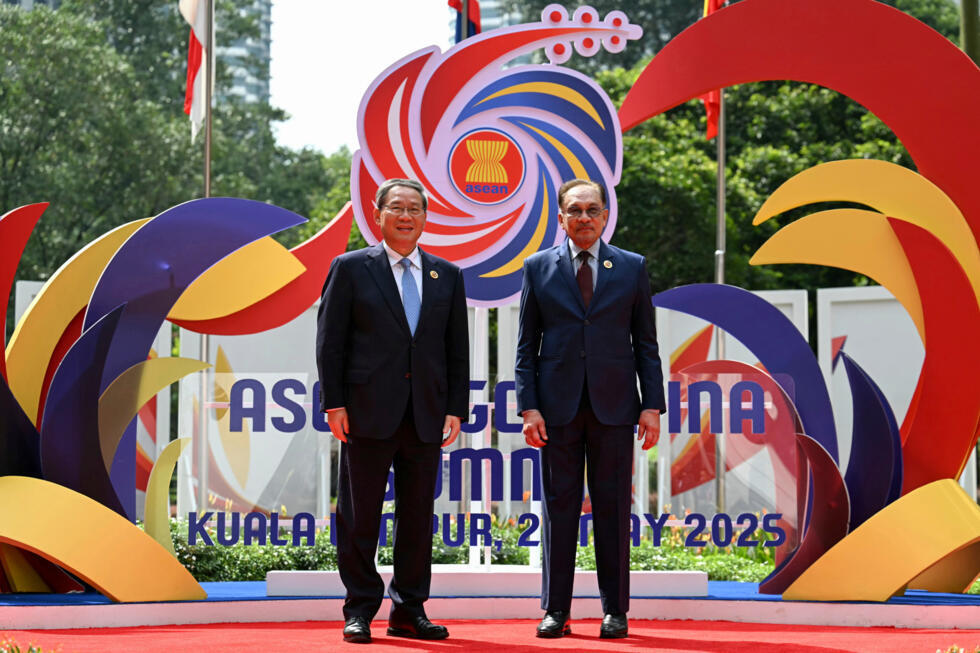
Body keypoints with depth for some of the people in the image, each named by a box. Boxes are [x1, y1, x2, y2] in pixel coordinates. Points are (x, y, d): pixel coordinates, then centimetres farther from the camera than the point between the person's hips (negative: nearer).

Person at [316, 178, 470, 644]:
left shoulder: (447, 276, 13)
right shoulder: (351, 269, 3)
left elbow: (457, 349, 12)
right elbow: (330, 340, 0)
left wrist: (456, 408, 3)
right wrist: (334, 403, -8)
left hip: (426, 416, 3)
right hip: (368, 412, -3)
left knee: (418, 514, 6)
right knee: (359, 515, 1)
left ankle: (409, 610, 14)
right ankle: (360, 610, 9)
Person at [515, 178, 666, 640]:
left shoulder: (631, 268, 8)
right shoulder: (538, 268, 7)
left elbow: (646, 344, 7)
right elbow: (526, 347, 6)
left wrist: (652, 406, -1)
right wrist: (528, 407, -4)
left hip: (614, 406, 0)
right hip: (558, 406, 0)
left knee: (613, 507, 3)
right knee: (558, 506, 2)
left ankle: (615, 610, 9)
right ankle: (556, 610, 8)